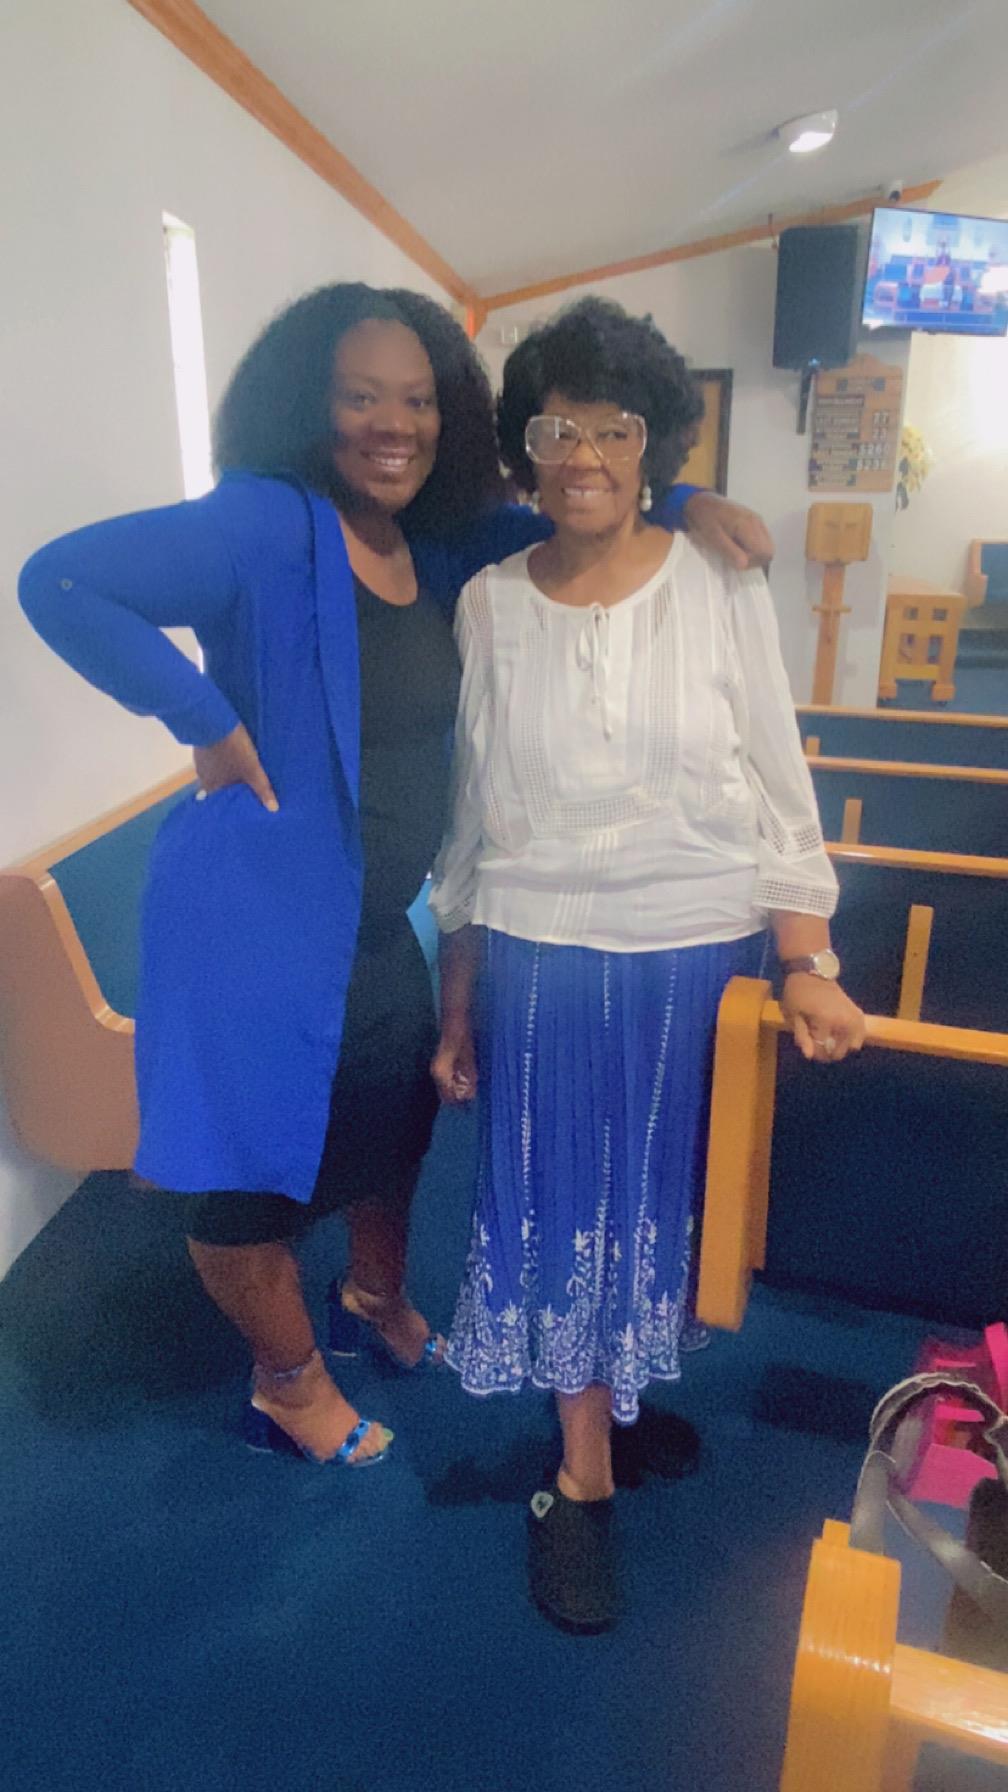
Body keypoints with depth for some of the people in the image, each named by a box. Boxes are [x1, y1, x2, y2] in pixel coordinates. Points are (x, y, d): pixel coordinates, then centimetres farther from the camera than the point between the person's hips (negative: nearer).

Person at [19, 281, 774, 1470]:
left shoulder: (441, 547, 4)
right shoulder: (269, 527, -18)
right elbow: (61, 582, -23)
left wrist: (682, 503, 0)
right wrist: (209, 720, -22)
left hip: (381, 923, 8)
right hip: (258, 919, -7)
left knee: (390, 1128, 26)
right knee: (255, 1168, 11)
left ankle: (378, 1301, 56)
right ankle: (290, 1383, 40)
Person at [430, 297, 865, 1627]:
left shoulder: (723, 588, -3)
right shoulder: (489, 605, 0)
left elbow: (779, 785, -1)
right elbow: (472, 815, 4)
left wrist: (806, 964, -8)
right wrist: (456, 1001, 6)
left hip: (702, 956, 0)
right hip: (542, 963, 0)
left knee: (674, 1202, 16)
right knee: (563, 1211, 9)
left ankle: (650, 1386, 46)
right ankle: (584, 1475, 29)